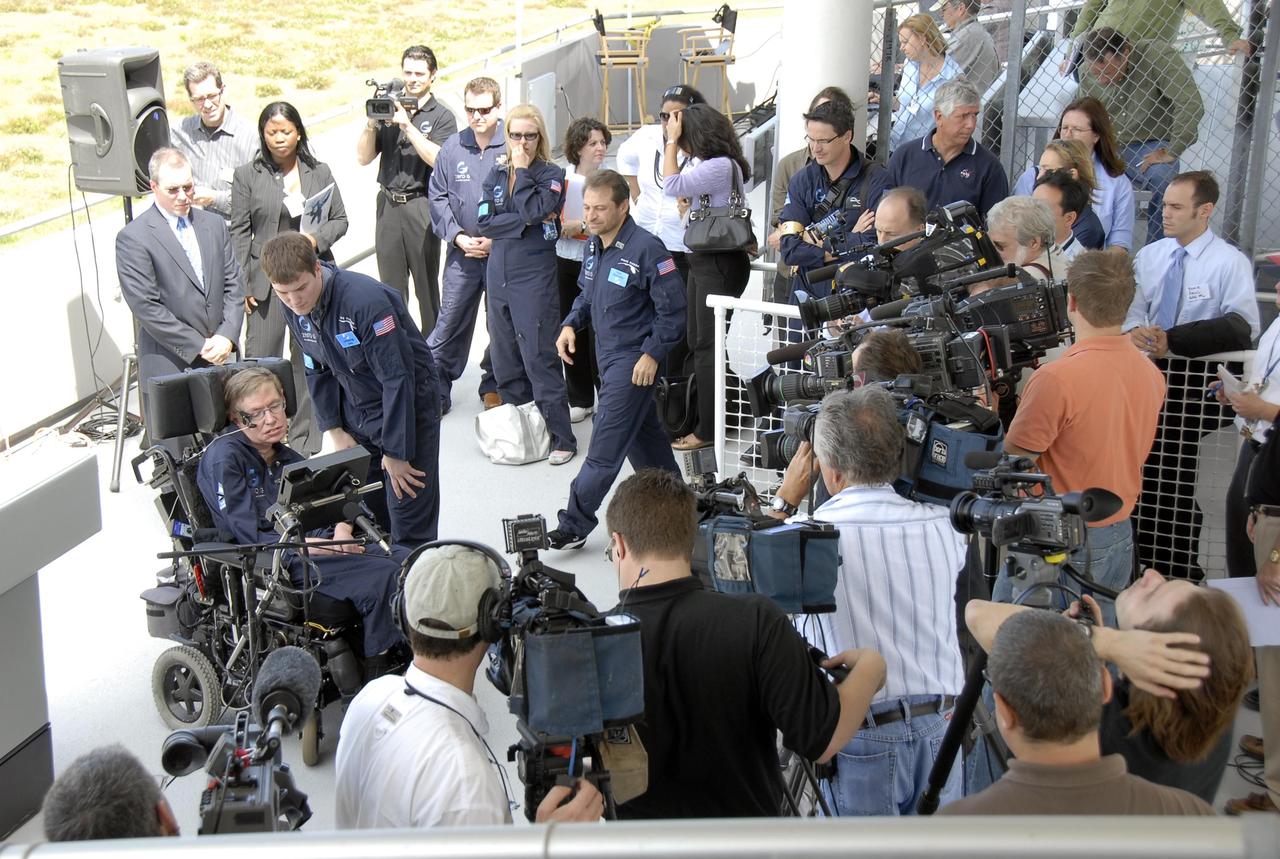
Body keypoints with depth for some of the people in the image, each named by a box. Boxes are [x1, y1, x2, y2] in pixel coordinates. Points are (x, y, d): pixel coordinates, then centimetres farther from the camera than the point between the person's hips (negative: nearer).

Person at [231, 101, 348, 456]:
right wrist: (241, 285, -3)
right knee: (260, 360, -3)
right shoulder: (247, 176, 2)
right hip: (267, 279, -2)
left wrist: (317, 238, -11)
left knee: (308, 357, 8)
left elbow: (340, 219, 11)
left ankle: (304, 436, 19)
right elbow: (239, 233, 2)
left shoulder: (320, 173, 7)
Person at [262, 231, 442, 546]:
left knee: (410, 523, -6)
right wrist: (335, 430, 4)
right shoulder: (293, 307, -6)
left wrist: (396, 452, -21)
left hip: (407, 404, -7)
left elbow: (398, 379, -25)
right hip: (357, 412, 7)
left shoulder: (366, 300, -29)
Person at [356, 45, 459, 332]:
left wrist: (407, 126, -17)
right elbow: (364, 157, 7)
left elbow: (438, 159, -14)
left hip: (421, 207, -4)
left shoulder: (442, 117, 2)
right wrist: (372, 123, -9)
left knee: (427, 284, -1)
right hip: (388, 205, 4)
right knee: (391, 286, 9)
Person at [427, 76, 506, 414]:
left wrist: (497, 238, -12)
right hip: (462, 252, 2)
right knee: (450, 321, 2)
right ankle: (435, 387, 10)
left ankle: (493, 386, 26)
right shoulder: (453, 147, 2)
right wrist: (458, 236, -5)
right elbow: (437, 197, 7)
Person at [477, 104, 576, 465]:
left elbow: (533, 210, -17)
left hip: (535, 276, -5)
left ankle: (561, 438, -2)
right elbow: (484, 221, 0)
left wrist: (521, 170, -9)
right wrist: (524, 223, -12)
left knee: (539, 359, -8)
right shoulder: (495, 174, 12)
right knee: (505, 360, 9)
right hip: (499, 275, 5)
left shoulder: (552, 175, 0)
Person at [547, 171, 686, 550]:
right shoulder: (594, 245, 6)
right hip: (607, 355, 9)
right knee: (643, 437, 19)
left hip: (633, 361, -9)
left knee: (605, 447, -6)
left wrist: (652, 354, -18)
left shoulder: (646, 249, -19)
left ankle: (574, 525, -1)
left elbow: (673, 310, -16)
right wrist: (571, 324, 4)